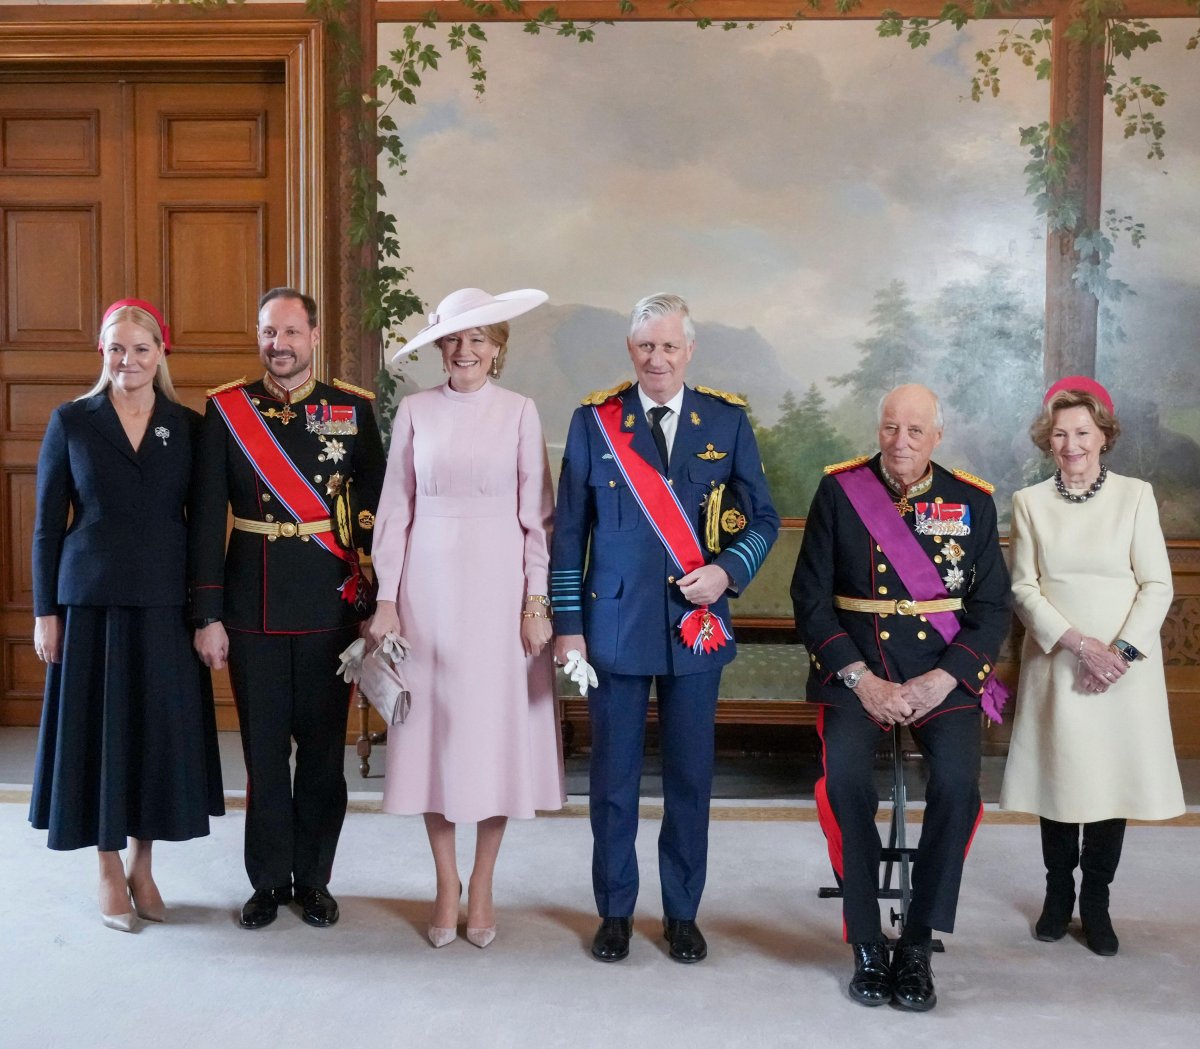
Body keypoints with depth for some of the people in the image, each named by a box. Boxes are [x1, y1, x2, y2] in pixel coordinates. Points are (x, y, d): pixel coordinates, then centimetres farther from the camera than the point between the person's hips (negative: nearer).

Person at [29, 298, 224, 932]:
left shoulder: (187, 425, 4)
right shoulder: (72, 421, 1)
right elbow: (47, 524, 2)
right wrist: (44, 612, -2)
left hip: (166, 603, 1)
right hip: (92, 600, -1)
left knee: (160, 730, 7)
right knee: (99, 730, 5)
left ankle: (142, 867, 25)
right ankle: (110, 874, 21)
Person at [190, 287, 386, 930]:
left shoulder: (354, 409, 2)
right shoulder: (225, 410, 2)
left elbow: (375, 511, 2)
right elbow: (207, 518, 0)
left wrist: (374, 603, -3)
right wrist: (208, 616, -4)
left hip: (331, 607, 0)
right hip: (253, 607, 0)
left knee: (324, 747, 8)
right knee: (264, 750, 8)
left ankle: (314, 879, 24)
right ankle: (269, 882, 23)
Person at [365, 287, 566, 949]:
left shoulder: (519, 412, 2)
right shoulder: (414, 410, 5)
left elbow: (536, 512, 1)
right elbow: (395, 509, 5)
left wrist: (536, 600, -5)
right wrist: (387, 597, 0)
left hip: (499, 586, -1)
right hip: (430, 585, 1)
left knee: (496, 729, 4)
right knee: (435, 727, 5)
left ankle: (482, 886, 19)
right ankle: (446, 884, 20)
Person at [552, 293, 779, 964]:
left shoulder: (728, 420, 3)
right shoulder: (594, 420, 2)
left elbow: (763, 517, 7)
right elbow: (569, 531, 2)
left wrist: (728, 571, -12)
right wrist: (568, 624, -2)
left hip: (698, 624, 1)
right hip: (615, 624, 0)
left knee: (691, 777, 10)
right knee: (613, 776, 8)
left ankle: (683, 914, 26)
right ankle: (615, 912, 26)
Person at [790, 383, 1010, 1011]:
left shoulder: (972, 502, 5)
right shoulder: (839, 490, 1)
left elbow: (991, 609, 4)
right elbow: (810, 598, -1)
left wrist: (938, 682, -11)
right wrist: (863, 681, -12)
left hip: (944, 674, 1)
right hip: (855, 670, -1)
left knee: (958, 780, -26)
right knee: (843, 774, -27)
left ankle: (917, 945, -7)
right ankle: (867, 947, -9)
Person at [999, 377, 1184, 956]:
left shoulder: (1135, 495, -1)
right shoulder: (1029, 502, 2)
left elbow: (1158, 585, -2)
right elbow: (1024, 587, -1)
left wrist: (1122, 651, -12)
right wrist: (1078, 643, -12)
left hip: (1124, 666, -1)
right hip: (1055, 663, 1)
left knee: (1113, 778, 3)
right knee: (1058, 776, 6)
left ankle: (1096, 902, 17)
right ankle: (1058, 895, 22)